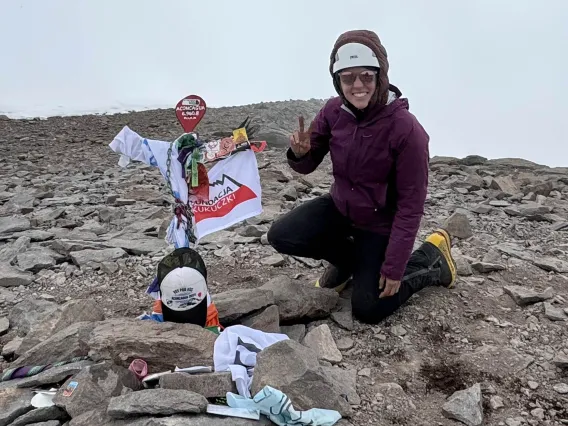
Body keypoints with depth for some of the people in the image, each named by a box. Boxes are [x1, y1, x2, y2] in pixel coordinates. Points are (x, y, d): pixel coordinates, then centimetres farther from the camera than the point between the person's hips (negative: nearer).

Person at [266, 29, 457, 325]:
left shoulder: (407, 130, -27)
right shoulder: (334, 111, -14)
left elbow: (410, 205, -21)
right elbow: (307, 166, -2)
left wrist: (393, 268, -19)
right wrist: (300, 153, -28)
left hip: (380, 223, -4)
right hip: (339, 207, 5)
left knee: (368, 310, -1)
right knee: (281, 236, -15)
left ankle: (432, 256, 19)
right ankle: (348, 258, 12)